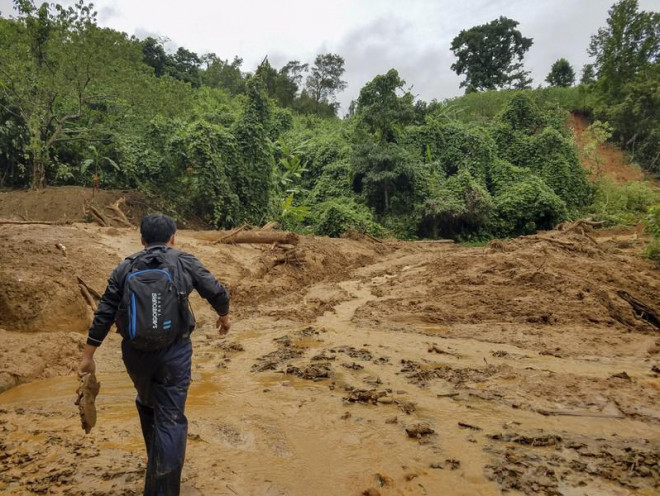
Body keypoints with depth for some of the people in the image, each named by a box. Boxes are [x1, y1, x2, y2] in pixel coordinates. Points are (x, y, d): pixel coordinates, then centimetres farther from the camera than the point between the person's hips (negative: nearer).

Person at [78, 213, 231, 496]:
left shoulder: (125, 267, 7)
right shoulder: (185, 262, 1)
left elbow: (104, 314, 5)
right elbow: (218, 293, 4)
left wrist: (88, 356, 10)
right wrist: (224, 317, 24)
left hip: (135, 351, 4)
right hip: (174, 350, -3)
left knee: (147, 405, 27)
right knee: (170, 418, 1)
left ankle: (156, 463, 47)